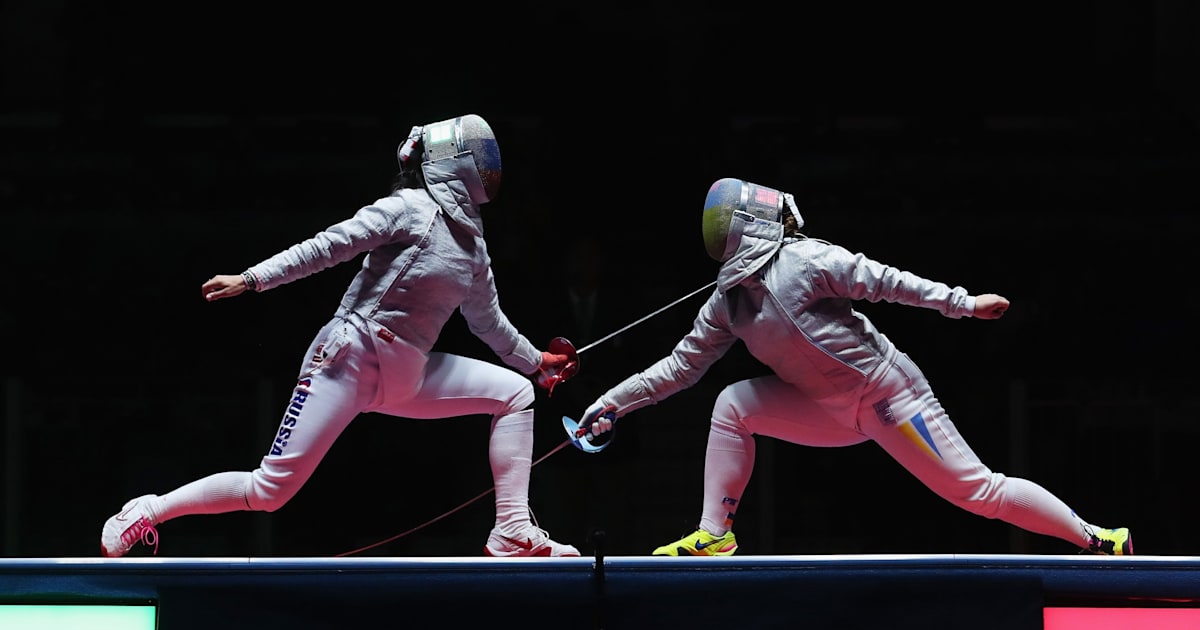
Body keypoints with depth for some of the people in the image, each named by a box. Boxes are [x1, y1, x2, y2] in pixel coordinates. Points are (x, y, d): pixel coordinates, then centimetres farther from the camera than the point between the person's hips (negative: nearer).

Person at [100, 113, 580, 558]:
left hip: (405, 377, 8)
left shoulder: (471, 240, 12)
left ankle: (513, 535, -5)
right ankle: (144, 516, 2)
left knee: (514, 394, 0)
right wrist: (252, 279, -22)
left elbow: (487, 319, 29)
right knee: (270, 491, -13)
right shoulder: (411, 208, -10)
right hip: (349, 359, -8)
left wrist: (535, 362, 36)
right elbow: (329, 246, -15)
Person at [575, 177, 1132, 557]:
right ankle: (714, 535, 0)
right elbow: (682, 364, 12)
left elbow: (886, 281, -17)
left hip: (890, 398, -7)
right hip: (836, 410, 7)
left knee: (976, 491, -11)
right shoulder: (729, 300, 4)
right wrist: (615, 402, 9)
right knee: (734, 405, -1)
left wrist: (961, 303, -21)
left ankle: (1099, 542, -4)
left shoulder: (803, 261, -17)